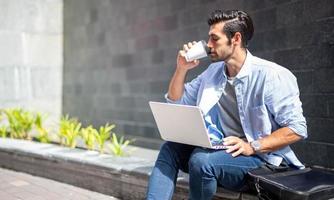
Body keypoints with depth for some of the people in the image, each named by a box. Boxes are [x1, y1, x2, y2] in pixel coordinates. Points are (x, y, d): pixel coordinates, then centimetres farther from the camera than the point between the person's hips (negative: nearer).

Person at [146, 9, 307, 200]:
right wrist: (182, 69, 2)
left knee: (202, 159, -30)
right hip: (220, 152, 7)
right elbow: (176, 102, 19)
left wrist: (252, 147, -24)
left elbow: (297, 128, -15)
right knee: (170, 148, -12)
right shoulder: (213, 71, 10)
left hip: (261, 159, -7)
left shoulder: (272, 75, -13)